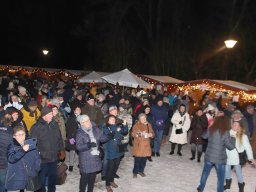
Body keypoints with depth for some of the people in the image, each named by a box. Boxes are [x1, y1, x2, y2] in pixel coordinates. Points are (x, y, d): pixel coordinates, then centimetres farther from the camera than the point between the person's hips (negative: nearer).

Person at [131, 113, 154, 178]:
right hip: (138, 145, -4)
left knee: (144, 159, 7)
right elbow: (133, 134, -9)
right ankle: (135, 172, 12)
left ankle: (141, 171, 25)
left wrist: (150, 134, -14)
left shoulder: (148, 125, 8)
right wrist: (139, 134, -26)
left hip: (146, 144, 4)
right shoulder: (136, 125, -5)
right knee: (137, 159, -4)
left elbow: (152, 133, 8)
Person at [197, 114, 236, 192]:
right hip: (220, 159, -4)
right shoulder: (225, 132, -16)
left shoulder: (210, 129, -3)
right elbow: (231, 146, -13)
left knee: (205, 173, 23)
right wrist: (233, 137, 1)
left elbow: (204, 136, 15)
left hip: (209, 156, 4)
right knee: (220, 178, 12)